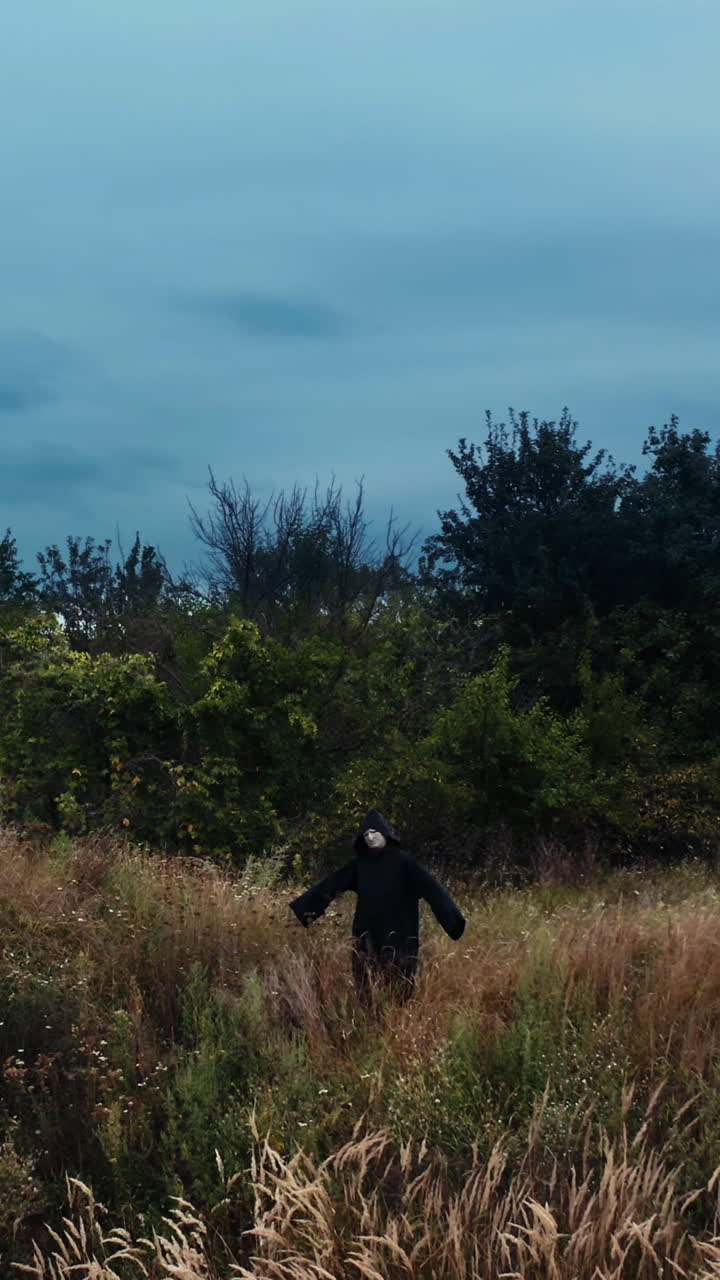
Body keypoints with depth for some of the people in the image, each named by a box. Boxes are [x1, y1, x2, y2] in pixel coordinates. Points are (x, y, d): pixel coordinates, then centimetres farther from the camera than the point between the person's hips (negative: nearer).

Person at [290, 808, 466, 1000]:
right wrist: (302, 905, 12)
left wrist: (452, 916, -24)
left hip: (397, 936, -3)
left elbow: (430, 887, -12)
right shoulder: (359, 863, 7)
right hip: (367, 936, 4)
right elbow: (331, 884, 11)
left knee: (398, 991, -2)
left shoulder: (402, 860, -5)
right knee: (367, 989, 4)